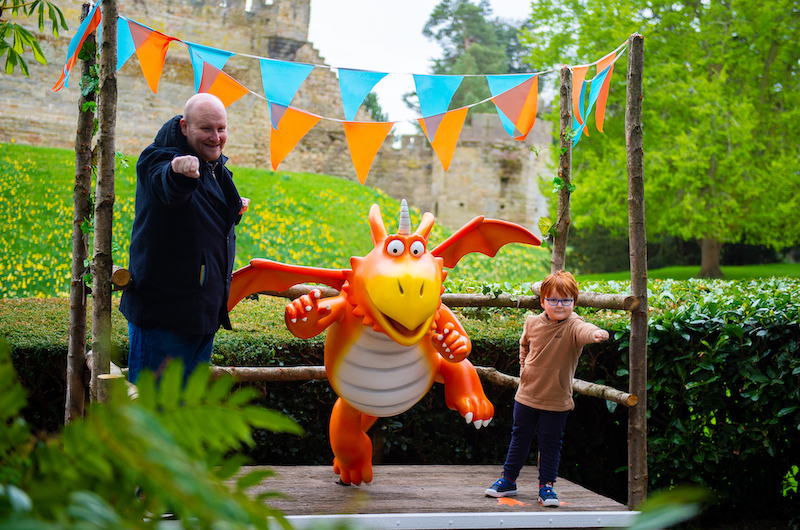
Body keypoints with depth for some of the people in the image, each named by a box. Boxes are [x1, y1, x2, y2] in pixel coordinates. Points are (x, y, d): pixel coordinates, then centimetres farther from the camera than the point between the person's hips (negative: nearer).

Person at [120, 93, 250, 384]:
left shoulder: (216, 168, 10)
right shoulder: (159, 160, -15)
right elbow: (168, 188, -43)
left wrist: (233, 210, 14)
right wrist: (179, 173, -62)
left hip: (205, 310, 8)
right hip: (162, 309, -8)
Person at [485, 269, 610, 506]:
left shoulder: (572, 326, -17)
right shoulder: (532, 322, -4)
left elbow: (583, 330, -43)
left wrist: (596, 333, -64)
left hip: (556, 400, -3)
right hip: (527, 395, 3)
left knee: (550, 443, 5)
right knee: (519, 438, 16)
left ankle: (546, 486, 19)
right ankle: (508, 480, 31)